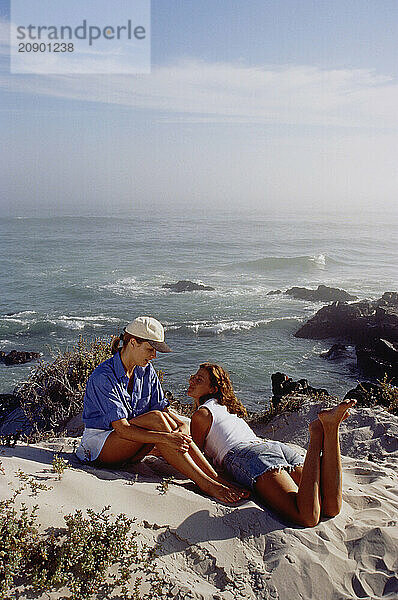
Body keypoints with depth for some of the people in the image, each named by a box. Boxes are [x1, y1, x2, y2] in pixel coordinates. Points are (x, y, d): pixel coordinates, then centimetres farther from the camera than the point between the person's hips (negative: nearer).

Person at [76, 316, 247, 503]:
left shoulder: (146, 371, 0)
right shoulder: (103, 377, -23)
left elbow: (162, 408, 1)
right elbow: (122, 429, -29)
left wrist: (181, 426, -21)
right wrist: (166, 438, -39)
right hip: (99, 443, -6)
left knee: (179, 426, -24)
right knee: (156, 419, -32)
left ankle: (216, 477, -27)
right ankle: (206, 484, -34)